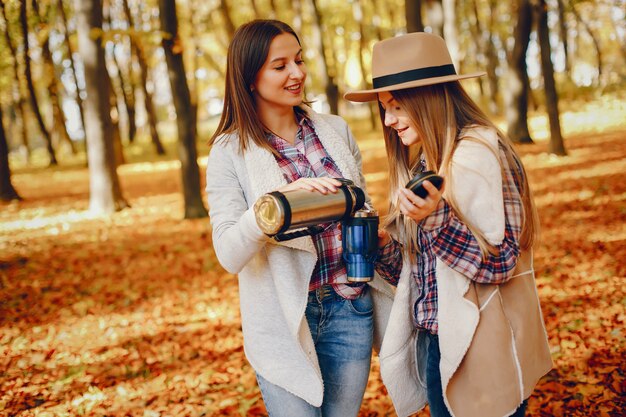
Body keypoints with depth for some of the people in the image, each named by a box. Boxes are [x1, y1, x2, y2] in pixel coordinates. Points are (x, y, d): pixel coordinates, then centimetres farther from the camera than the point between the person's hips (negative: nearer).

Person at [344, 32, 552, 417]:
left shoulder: (476, 154, -17)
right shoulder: (426, 161, 8)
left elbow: (503, 262, -18)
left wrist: (435, 219, -29)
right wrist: (384, 246, -4)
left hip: (478, 351, -8)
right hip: (436, 339, 8)